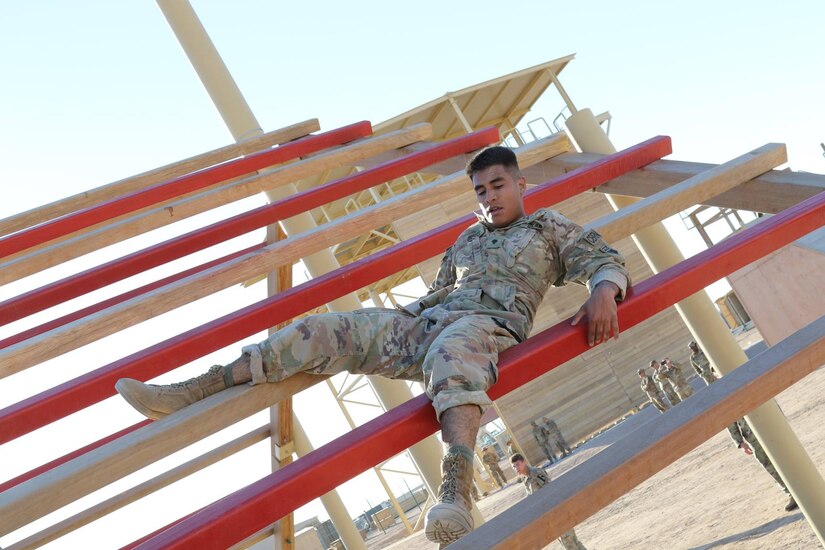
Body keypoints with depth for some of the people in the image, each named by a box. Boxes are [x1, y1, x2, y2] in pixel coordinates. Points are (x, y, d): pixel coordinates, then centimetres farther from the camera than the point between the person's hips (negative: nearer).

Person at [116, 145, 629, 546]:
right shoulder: (468, 238, 34)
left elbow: (607, 260, 7)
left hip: (490, 324, -6)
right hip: (426, 320, 6)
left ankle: (456, 491, -67)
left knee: (449, 352, -46)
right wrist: (393, 323, 16)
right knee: (319, 331, -11)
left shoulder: (551, 227, 19)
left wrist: (603, 292, -17)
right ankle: (187, 392, -13)